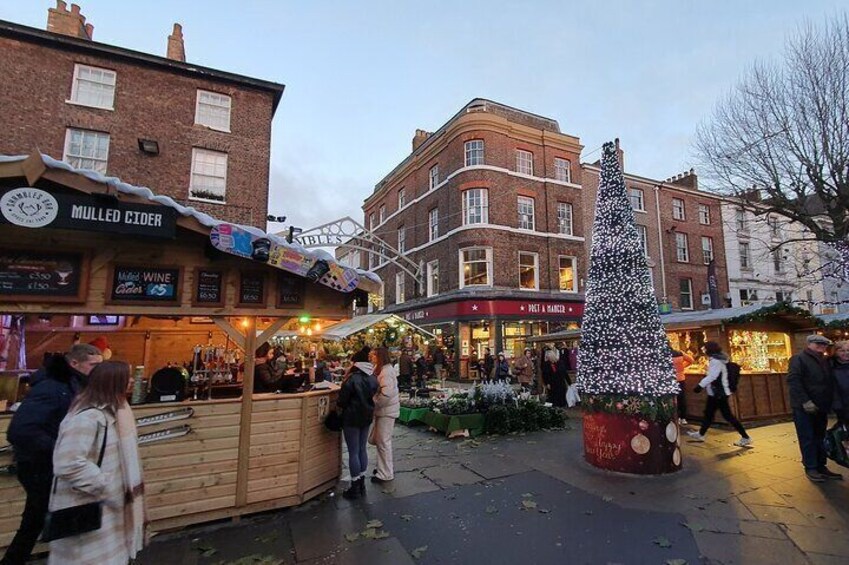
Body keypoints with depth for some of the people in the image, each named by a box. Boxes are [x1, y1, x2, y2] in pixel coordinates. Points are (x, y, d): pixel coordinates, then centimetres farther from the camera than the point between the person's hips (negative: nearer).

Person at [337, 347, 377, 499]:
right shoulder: (373, 378, 2)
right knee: (362, 449, 16)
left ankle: (355, 487, 12)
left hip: (352, 418, -7)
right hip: (367, 417, 7)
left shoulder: (352, 379, -19)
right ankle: (362, 484, 26)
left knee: (353, 452, 3)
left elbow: (342, 400, -14)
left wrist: (338, 404, 7)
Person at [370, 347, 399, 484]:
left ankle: (386, 474, 14)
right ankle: (387, 466, 32)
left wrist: (374, 404, -17)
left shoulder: (387, 371, -19)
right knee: (376, 439, 17)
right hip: (382, 410, 10)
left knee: (383, 442, 1)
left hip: (387, 410, -10)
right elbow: (377, 389, 14)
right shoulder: (381, 369, 13)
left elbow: (386, 393, -27)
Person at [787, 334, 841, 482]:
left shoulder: (825, 361, 15)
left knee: (820, 438, 13)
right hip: (804, 407, -7)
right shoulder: (799, 358, -7)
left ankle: (821, 466, 23)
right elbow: (793, 380, -16)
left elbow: (830, 382, 16)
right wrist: (805, 401, -22)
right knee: (807, 439, 0)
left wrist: (829, 403, 4)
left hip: (820, 407, 7)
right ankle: (810, 468, 8)